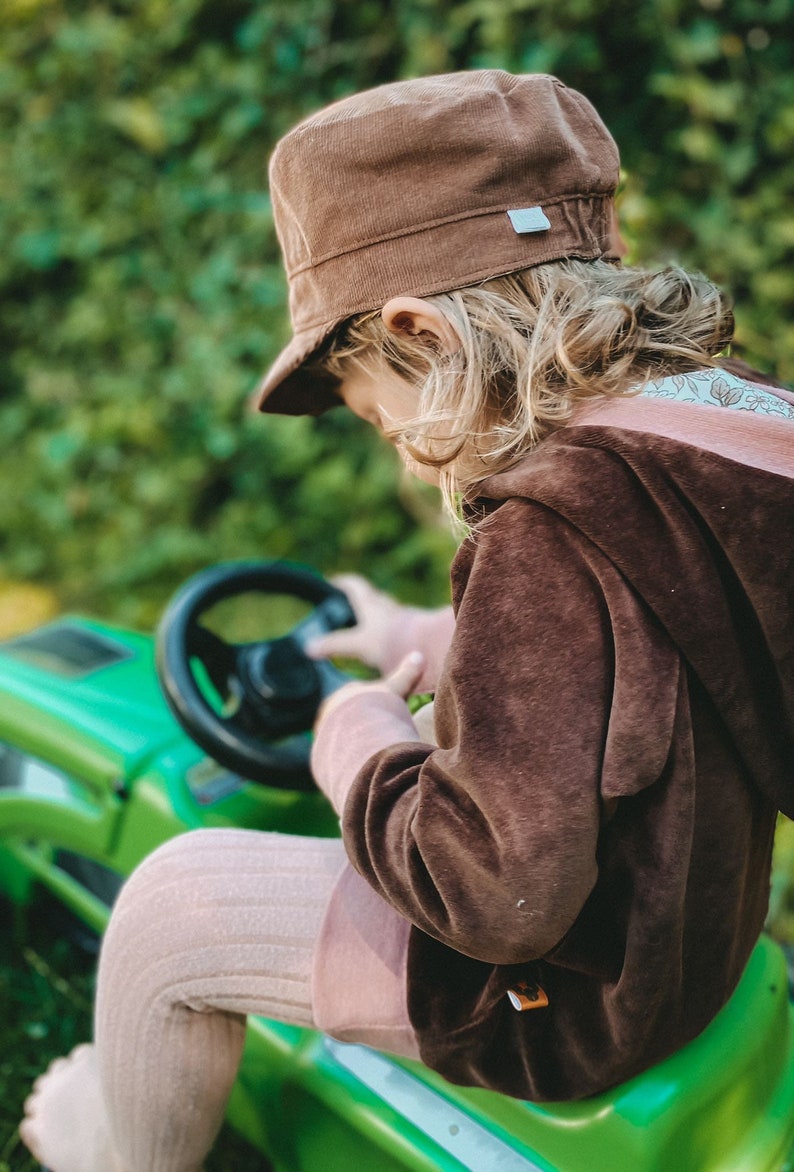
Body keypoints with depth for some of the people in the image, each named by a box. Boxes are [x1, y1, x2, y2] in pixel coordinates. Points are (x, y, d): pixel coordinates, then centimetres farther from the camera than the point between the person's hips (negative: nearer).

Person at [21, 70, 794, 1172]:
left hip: (566, 998, -9)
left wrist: (366, 751, -15)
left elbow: (503, 890, -32)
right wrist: (433, 643, 13)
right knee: (418, 750, 30)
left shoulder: (549, 539, -34)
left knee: (171, 901, 1)